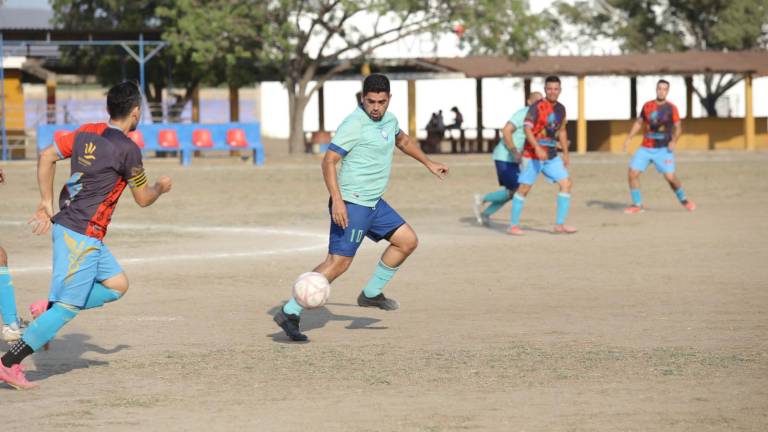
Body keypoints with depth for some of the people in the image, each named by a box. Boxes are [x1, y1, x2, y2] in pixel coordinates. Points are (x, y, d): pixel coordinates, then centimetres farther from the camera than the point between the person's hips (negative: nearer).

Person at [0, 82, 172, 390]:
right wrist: (161, 187, 18)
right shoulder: (127, 149, -13)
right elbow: (143, 198, -3)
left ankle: (47, 309, 12)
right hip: (82, 237, -9)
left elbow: (47, 156, 4)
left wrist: (46, 202, 8)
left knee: (117, 285, 17)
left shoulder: (86, 133, 8)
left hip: (66, 225, 9)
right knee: (68, 307, -6)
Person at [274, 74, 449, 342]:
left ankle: (371, 294, 22)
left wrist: (428, 163, 38)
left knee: (407, 241, 12)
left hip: (373, 203, 9)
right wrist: (337, 200, -30)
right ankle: (290, 313, -15)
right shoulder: (354, 125, -18)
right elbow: (329, 161, -21)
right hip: (351, 204, -9)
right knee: (339, 262, -15)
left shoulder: (388, 119, 9)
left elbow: (402, 140, 32)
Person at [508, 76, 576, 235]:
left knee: (566, 184, -3)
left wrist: (565, 154, 20)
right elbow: (527, 129, -21)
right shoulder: (537, 107, -13)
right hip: (532, 154, -6)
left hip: (551, 156, 6)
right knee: (524, 188, -5)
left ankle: (559, 224, 0)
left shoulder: (561, 109, 9)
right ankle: (514, 225, 5)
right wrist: (538, 148, -33)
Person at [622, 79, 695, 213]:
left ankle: (683, 200, 12)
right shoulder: (647, 106, 5)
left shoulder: (671, 108, -4)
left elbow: (678, 128, -2)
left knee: (670, 176, -14)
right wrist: (628, 138, 7)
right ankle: (637, 205, 3)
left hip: (663, 149, -3)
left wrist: (674, 141, -19)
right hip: (645, 149, 3)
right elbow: (639, 123, 16)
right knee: (633, 173, -9)